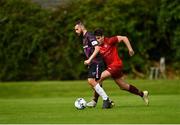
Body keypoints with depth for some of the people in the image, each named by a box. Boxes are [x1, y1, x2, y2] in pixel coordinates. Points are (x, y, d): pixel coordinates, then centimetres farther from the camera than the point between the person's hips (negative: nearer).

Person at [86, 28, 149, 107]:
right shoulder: (98, 46, 6)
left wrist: (130, 49, -12)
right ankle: (142, 94, 32)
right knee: (123, 86, 15)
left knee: (99, 78, -21)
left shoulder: (109, 41, -14)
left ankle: (94, 101, -14)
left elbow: (124, 38, -12)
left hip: (116, 65, -8)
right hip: (110, 66, 8)